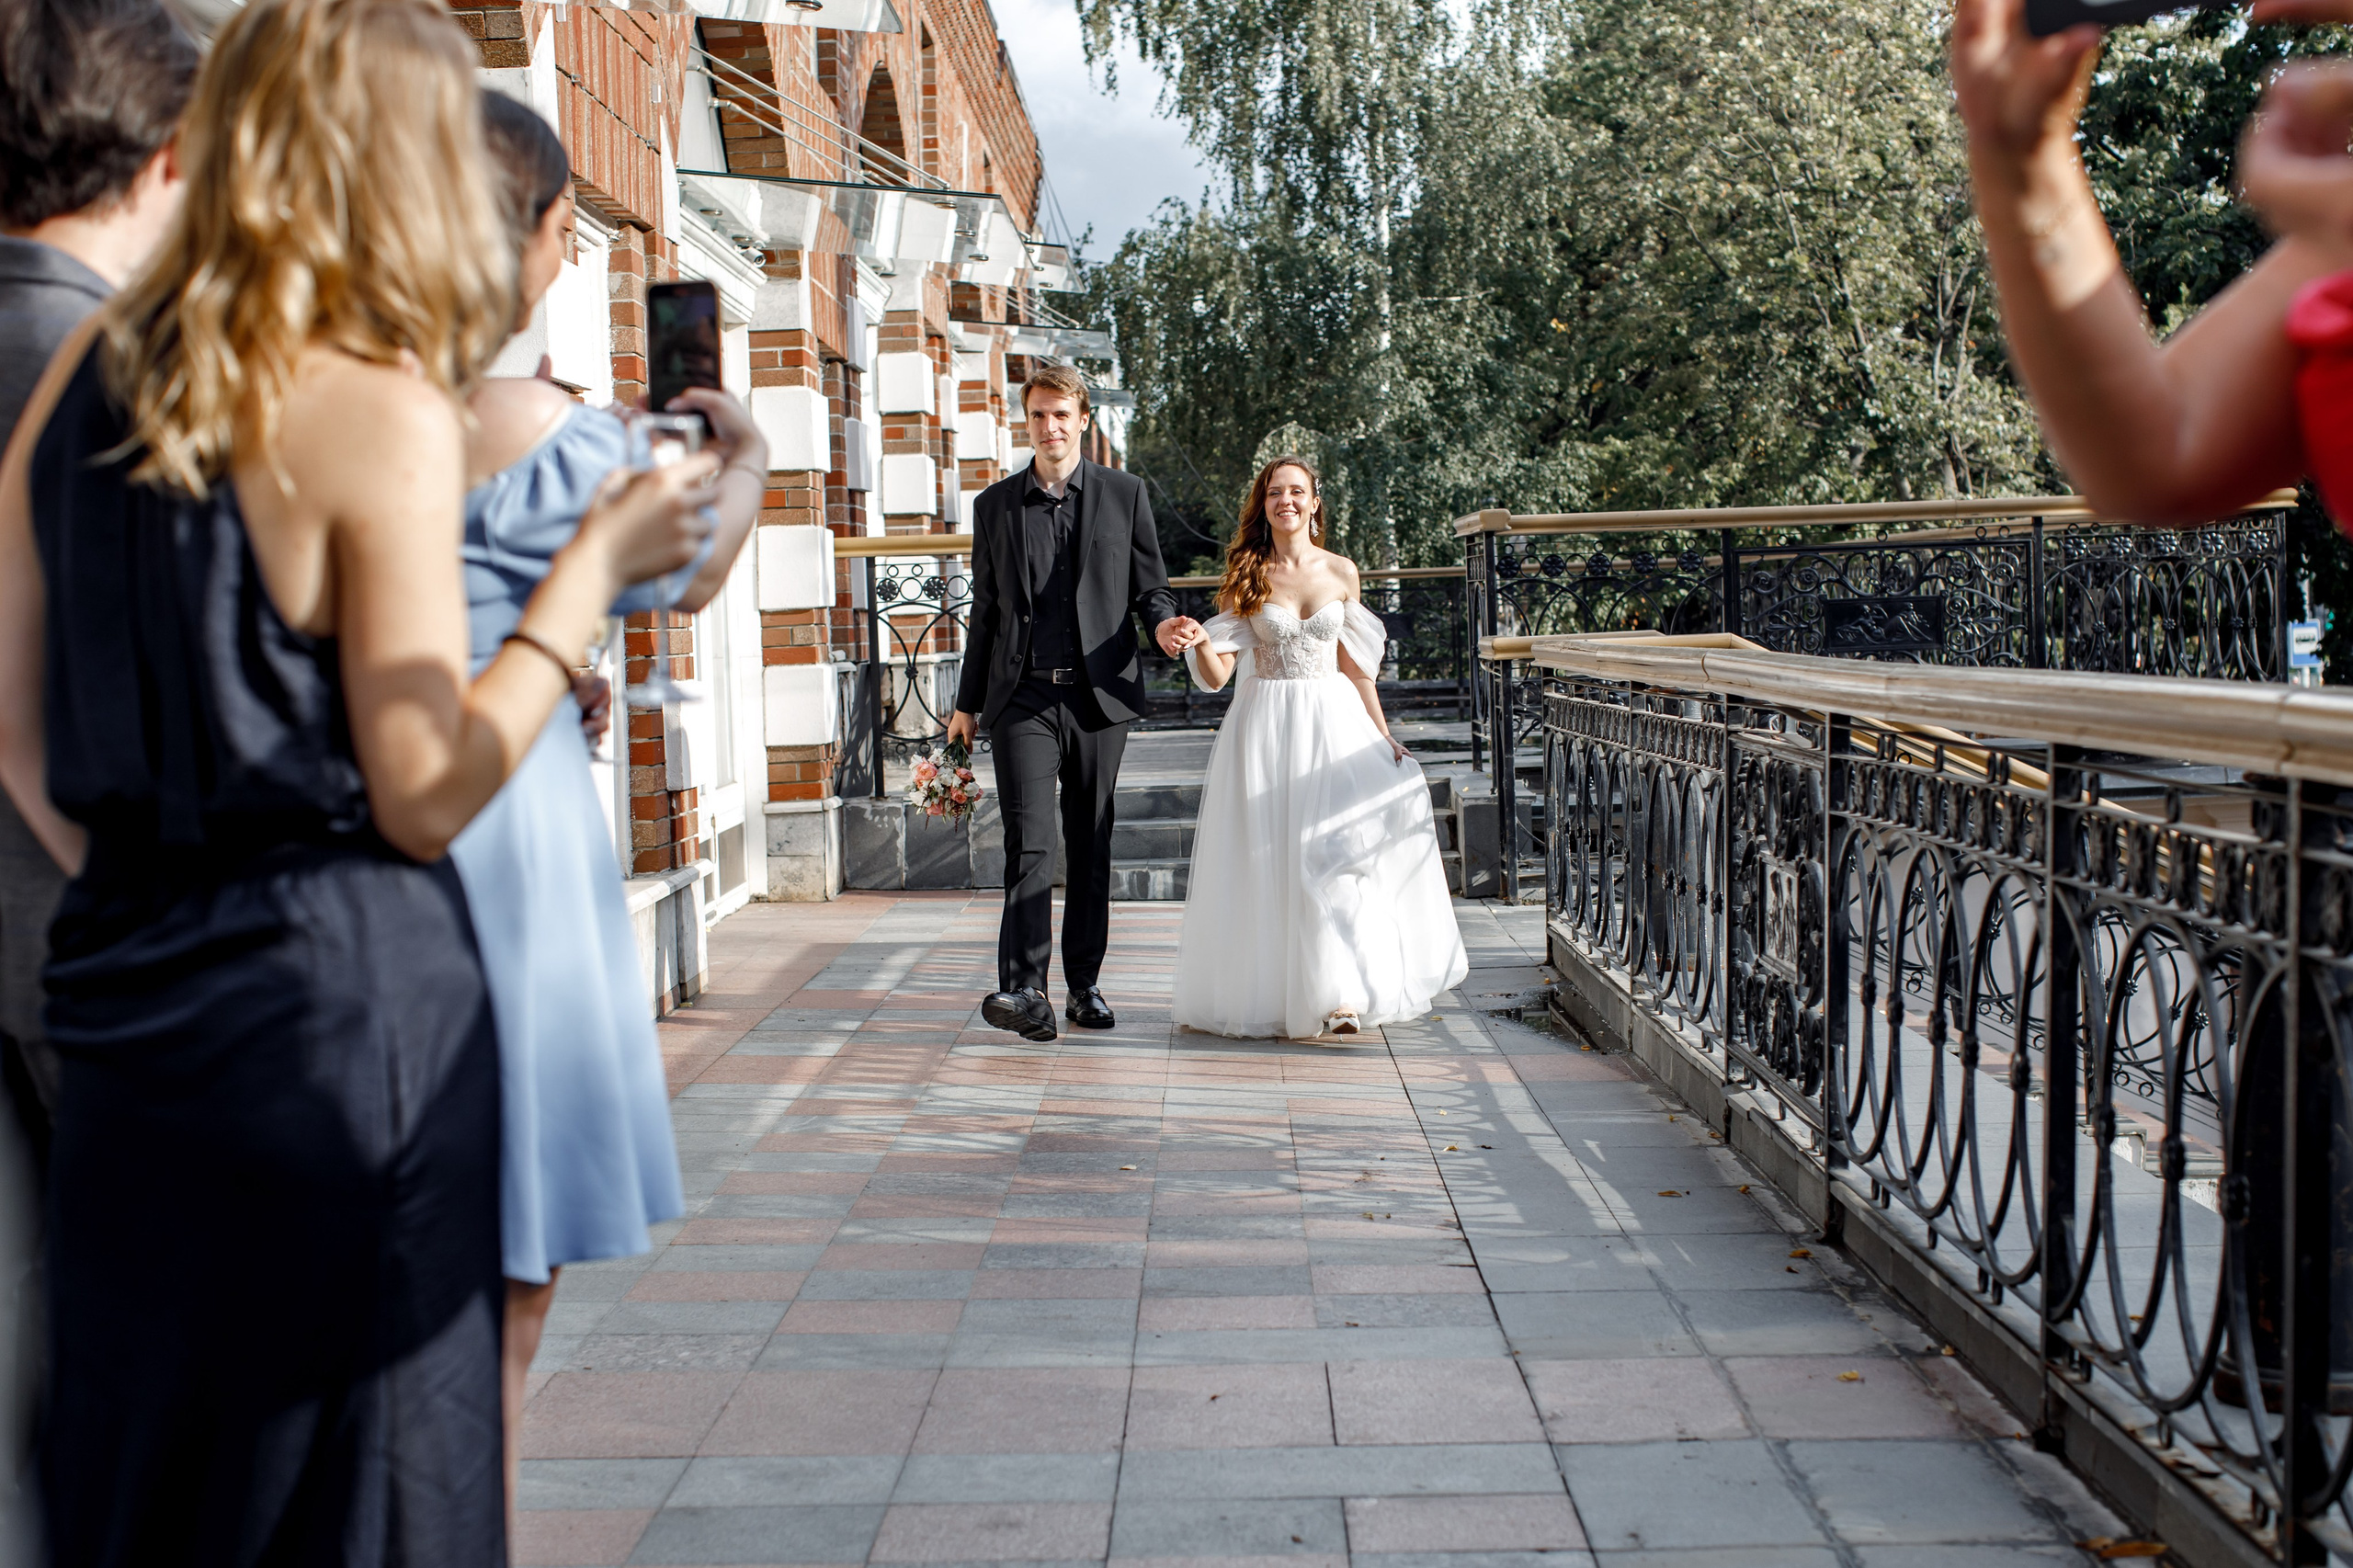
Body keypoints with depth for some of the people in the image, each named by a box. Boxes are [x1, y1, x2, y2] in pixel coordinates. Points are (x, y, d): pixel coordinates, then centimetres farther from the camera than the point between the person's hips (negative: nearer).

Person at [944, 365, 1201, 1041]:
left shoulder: (1124, 494, 7)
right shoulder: (995, 504, 10)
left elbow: (1149, 586, 10)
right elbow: (986, 609, 15)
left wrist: (1163, 624, -13)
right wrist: (968, 703, 16)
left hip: (1099, 695, 1)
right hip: (1022, 698, 0)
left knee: (1091, 846, 7)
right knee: (1029, 841, -13)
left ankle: (1084, 984, 16)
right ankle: (1024, 990, -18)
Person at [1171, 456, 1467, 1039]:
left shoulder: (1341, 572, 6)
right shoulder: (1247, 576, 2)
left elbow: (1354, 667, 12)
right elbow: (1218, 674, -4)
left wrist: (1382, 734, 10)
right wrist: (1199, 644, -25)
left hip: (1333, 725, 1)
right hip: (1265, 727, -1)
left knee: (1335, 850, -10)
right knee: (1266, 857, -1)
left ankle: (1342, 992, -9)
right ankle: (1266, 991, 10)